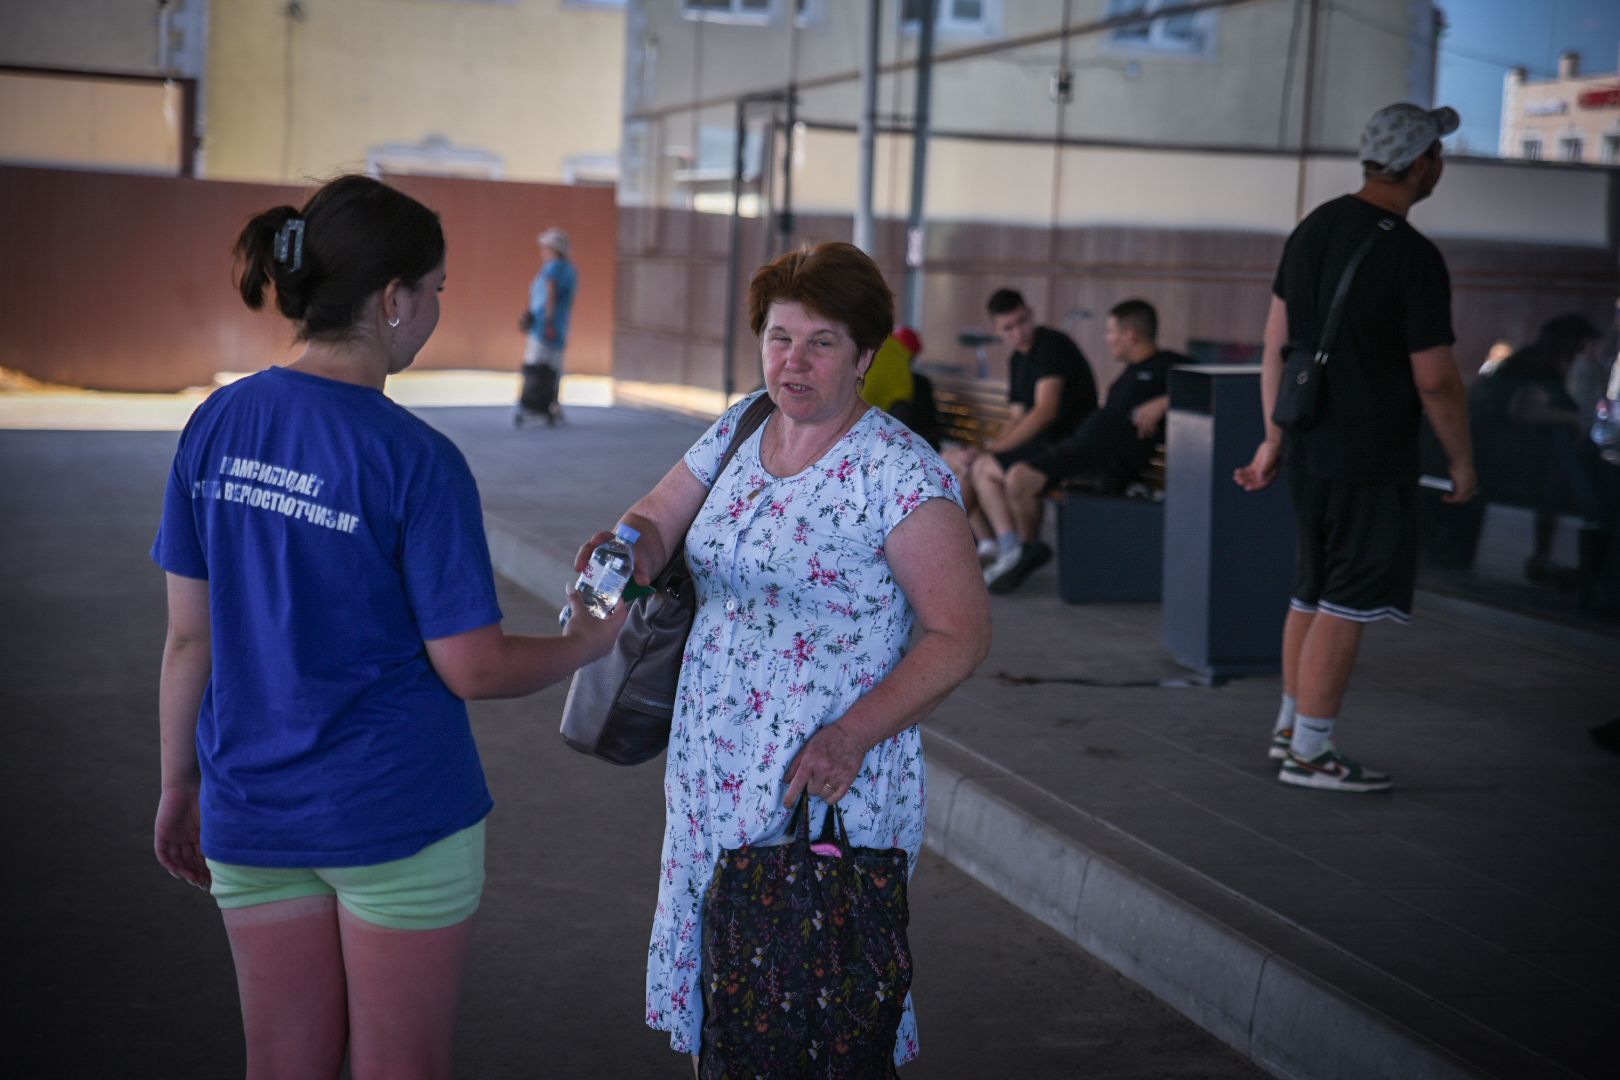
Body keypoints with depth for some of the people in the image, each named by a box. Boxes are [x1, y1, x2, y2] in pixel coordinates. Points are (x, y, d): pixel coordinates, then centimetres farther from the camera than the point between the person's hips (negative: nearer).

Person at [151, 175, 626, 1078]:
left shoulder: (217, 427, -2)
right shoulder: (417, 461, -18)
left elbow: (190, 636, 3)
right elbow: (472, 668, -14)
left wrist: (180, 785, 14)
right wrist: (589, 642, 4)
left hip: (253, 809, 5)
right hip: (397, 815, -5)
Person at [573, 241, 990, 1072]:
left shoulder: (900, 472, -14)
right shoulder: (739, 428, 6)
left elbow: (960, 634, -14)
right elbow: (656, 519, 12)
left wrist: (853, 736, -24)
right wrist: (631, 549, -14)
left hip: (827, 782, -6)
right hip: (711, 769, 6)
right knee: (712, 971, 14)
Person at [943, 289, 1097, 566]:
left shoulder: (1052, 344, -14)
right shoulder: (1017, 360, 15)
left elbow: (1046, 411, -23)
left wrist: (994, 448, -20)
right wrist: (989, 446, -3)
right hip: (1037, 442, 10)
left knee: (984, 467, -23)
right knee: (951, 460, 5)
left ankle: (1013, 551, -14)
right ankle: (989, 544, 0)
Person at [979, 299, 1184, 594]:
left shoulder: (1168, 365, -4)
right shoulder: (1133, 371, 24)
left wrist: (1162, 403, -24)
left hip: (1108, 461, -10)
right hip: (1077, 447, 10)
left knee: (1020, 479, -28)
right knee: (989, 479, 5)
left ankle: (1029, 548, -3)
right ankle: (1010, 551, -5)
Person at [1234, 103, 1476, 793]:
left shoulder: (1314, 228, 8)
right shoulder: (1413, 257, -16)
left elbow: (1276, 346, 11)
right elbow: (1435, 379, -14)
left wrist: (1274, 439, 18)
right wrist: (1461, 459, -1)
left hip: (1308, 449, 8)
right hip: (1371, 458, -8)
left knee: (1313, 592, 19)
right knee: (1347, 604, 0)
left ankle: (1290, 725, 30)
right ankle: (1310, 751, 6)